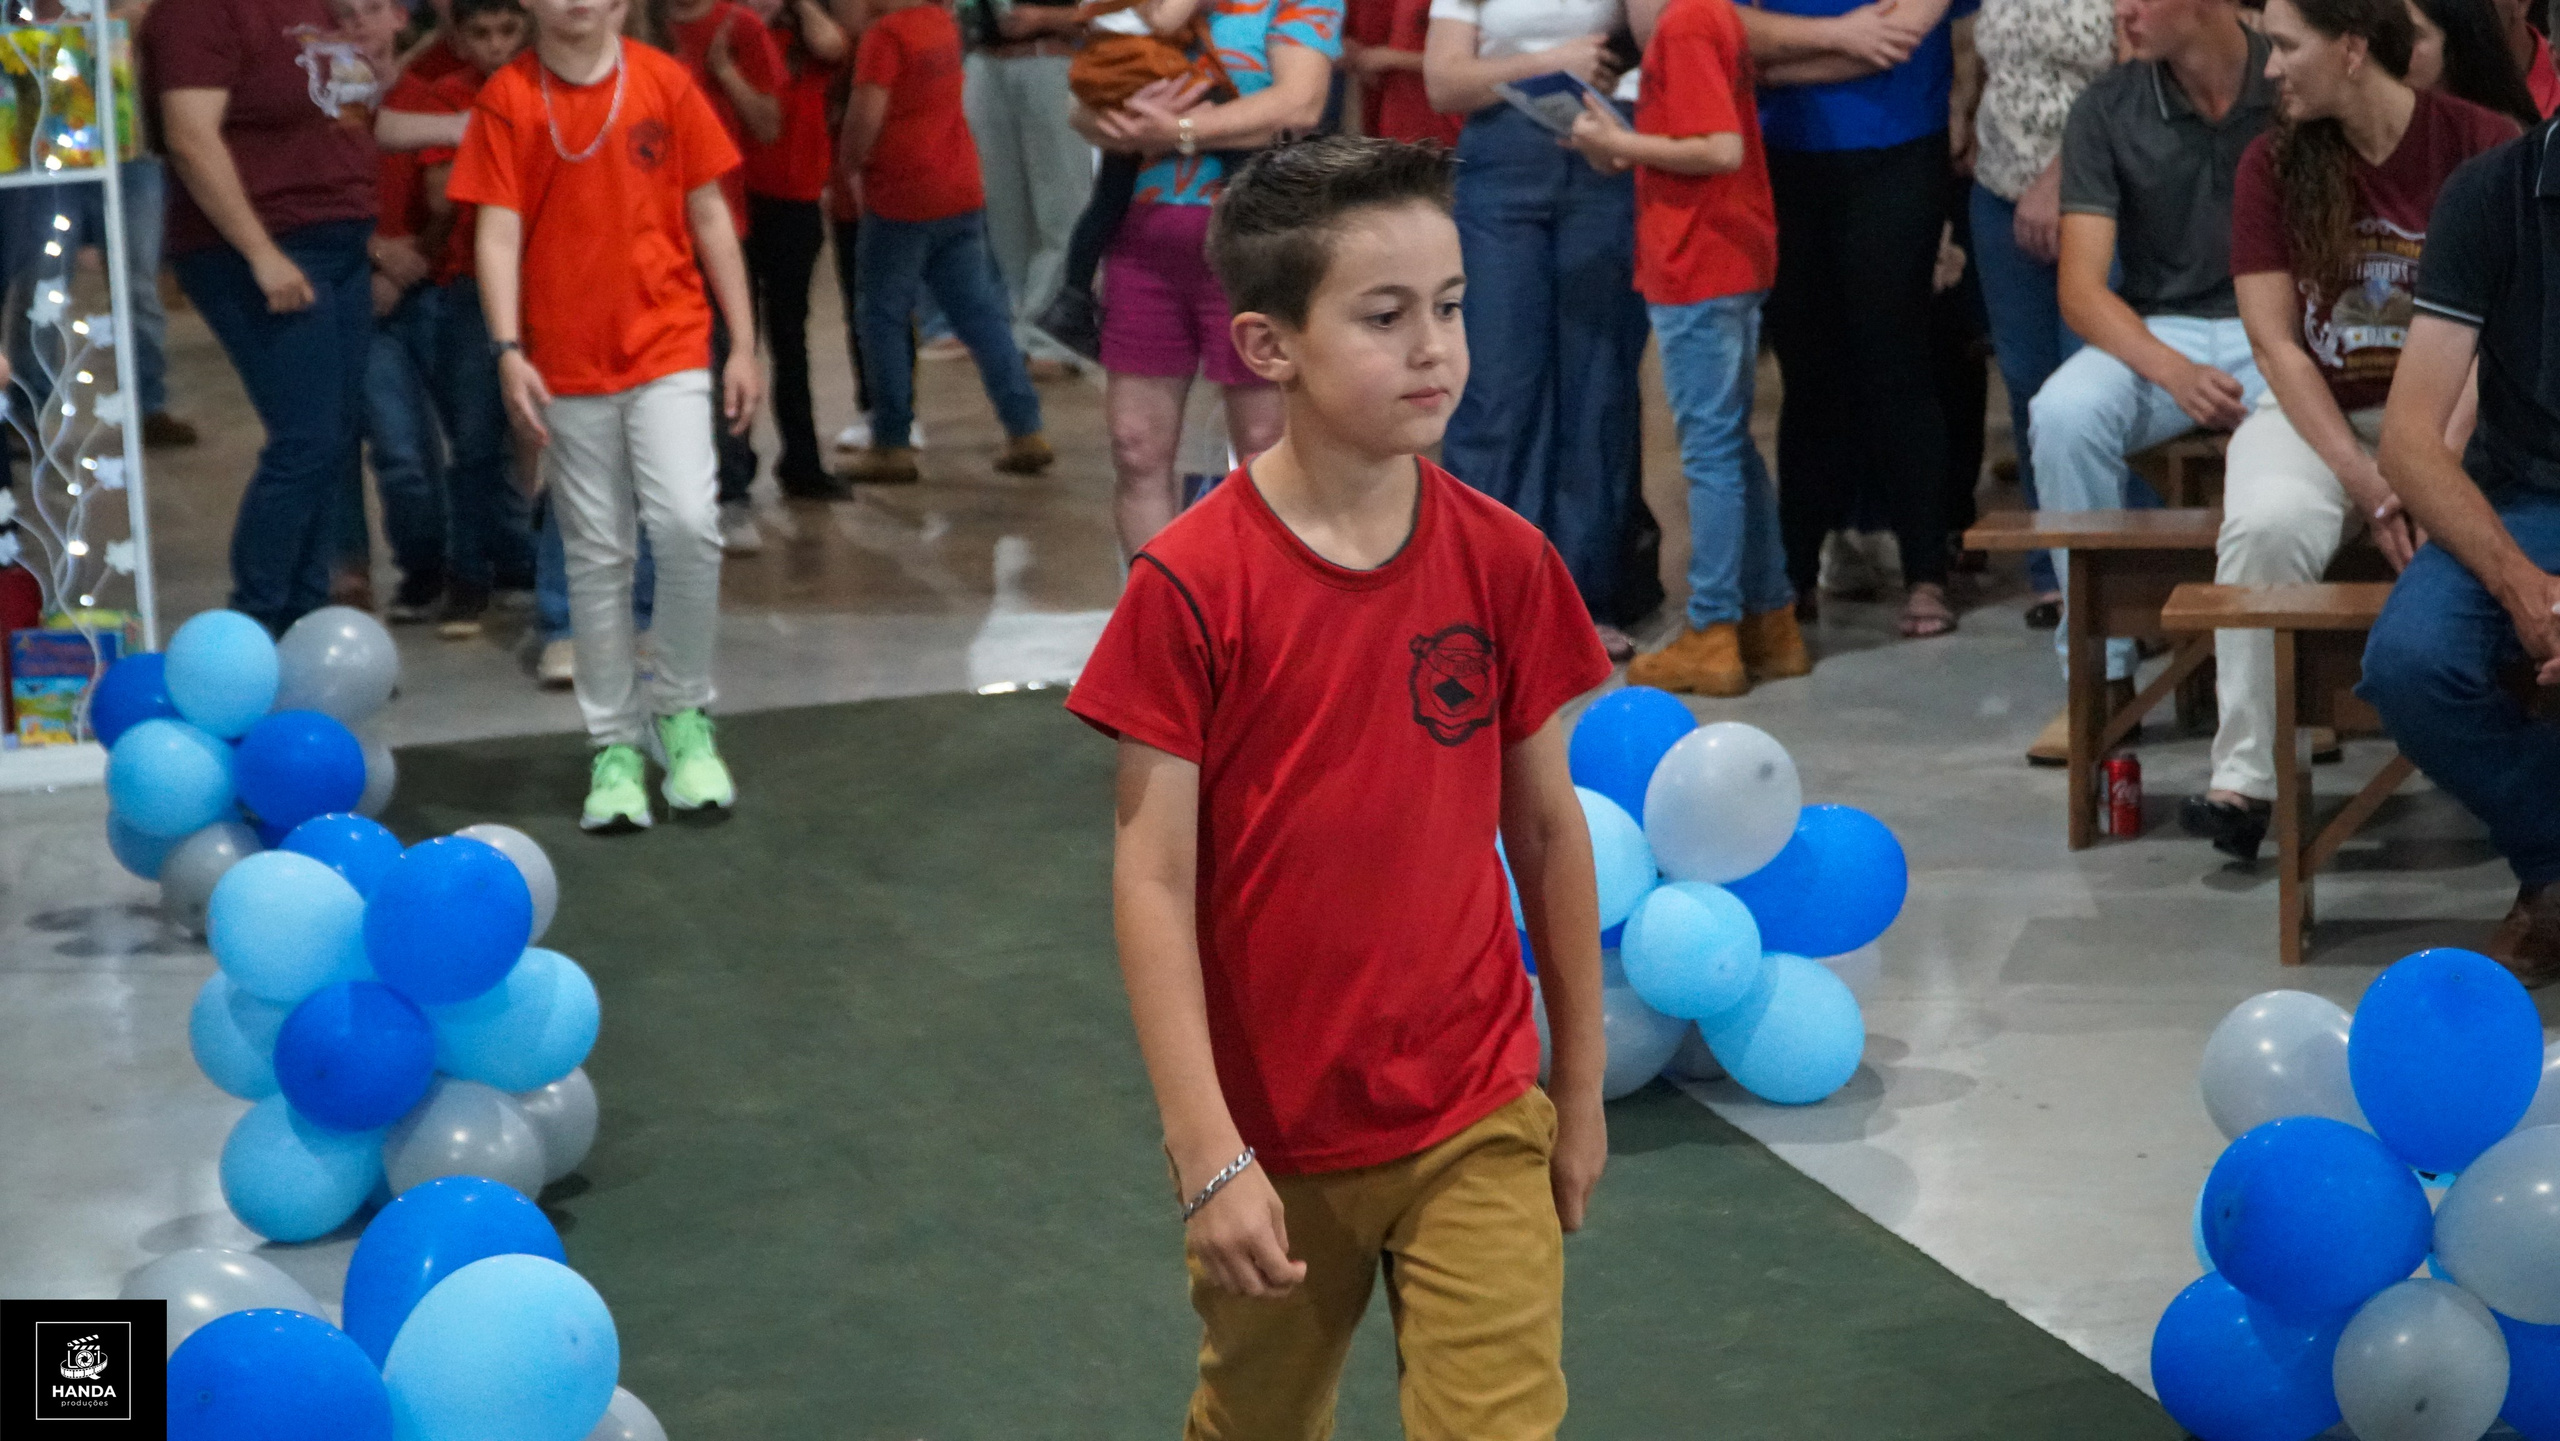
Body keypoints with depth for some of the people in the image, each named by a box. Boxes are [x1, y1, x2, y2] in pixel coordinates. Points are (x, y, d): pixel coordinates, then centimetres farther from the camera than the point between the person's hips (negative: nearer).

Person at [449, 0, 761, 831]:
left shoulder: (664, 83, 1)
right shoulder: (507, 99, -1)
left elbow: (709, 217, 6)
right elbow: (498, 232, -4)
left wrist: (744, 344, 5)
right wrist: (508, 351, -16)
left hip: (669, 347, 0)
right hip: (569, 364, 0)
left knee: (688, 523, -16)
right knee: (596, 557, 5)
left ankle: (682, 711, 5)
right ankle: (616, 746, 16)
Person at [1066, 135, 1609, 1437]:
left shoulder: (1504, 562, -6)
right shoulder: (1189, 586, -14)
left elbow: (1549, 830, 4)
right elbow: (1153, 881, -13)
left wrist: (1580, 1088, 9)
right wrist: (1205, 1156, -16)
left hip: (1478, 1130, 1)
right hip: (1271, 1142, -1)